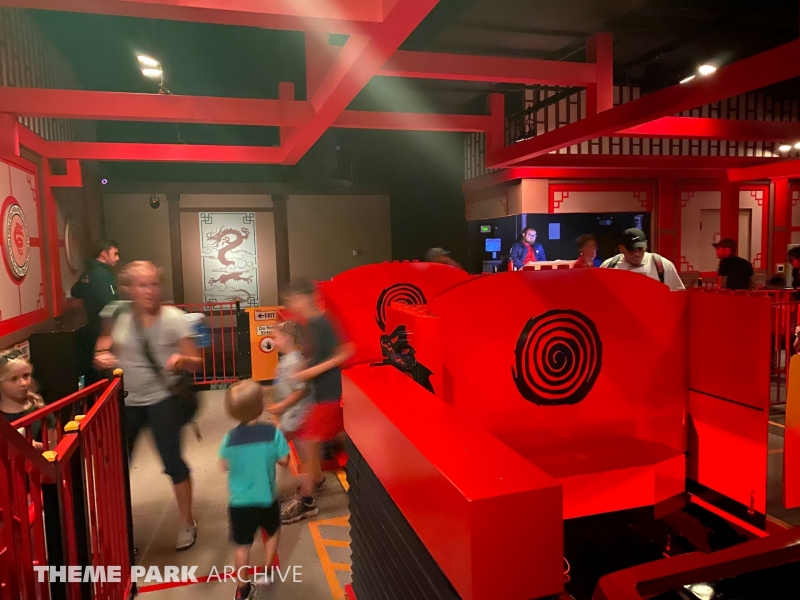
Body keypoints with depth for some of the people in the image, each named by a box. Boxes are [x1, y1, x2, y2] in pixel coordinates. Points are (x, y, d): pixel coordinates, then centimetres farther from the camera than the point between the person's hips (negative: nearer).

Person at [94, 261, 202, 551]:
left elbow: (196, 362, -12)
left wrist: (182, 359, -34)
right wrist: (102, 359, -10)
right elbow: (109, 354, 13)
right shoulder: (119, 320, -1)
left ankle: (187, 523, 21)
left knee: (172, 460, 0)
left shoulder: (174, 318, -12)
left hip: (162, 400, -4)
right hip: (125, 402, 4)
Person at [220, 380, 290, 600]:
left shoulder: (230, 437, -13)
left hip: (239, 503, 1)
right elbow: (284, 460, -9)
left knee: (243, 546, 15)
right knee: (273, 532, 28)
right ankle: (265, 572, 37)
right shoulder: (273, 432, -18)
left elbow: (225, 465, -1)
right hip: (267, 500, -1)